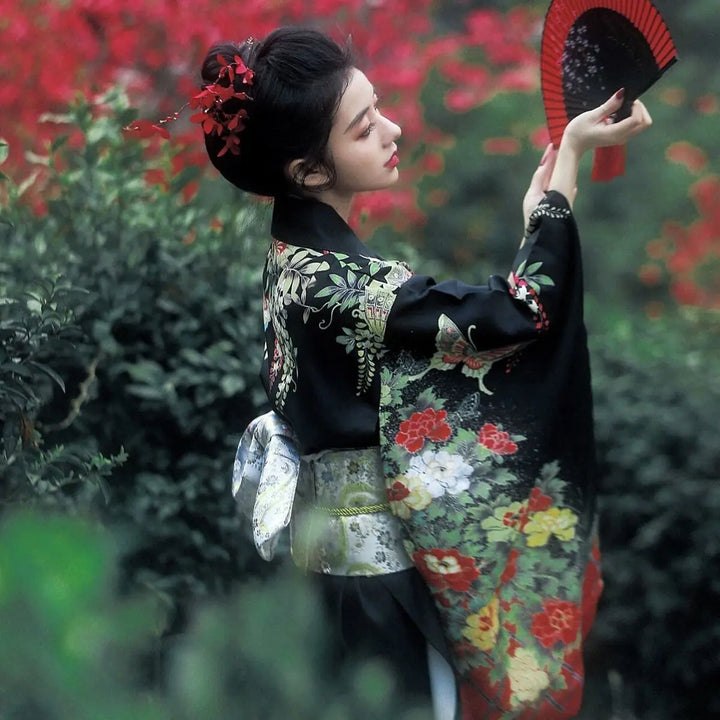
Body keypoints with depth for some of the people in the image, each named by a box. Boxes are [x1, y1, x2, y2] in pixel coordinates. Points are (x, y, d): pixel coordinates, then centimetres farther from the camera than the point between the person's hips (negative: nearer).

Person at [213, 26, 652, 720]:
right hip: (381, 558, -9)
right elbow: (513, 313, -24)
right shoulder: (333, 284, -25)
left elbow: (442, 320, 9)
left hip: (355, 535, 9)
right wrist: (569, 157, -22)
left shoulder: (301, 253, 4)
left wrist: (531, 223, 3)